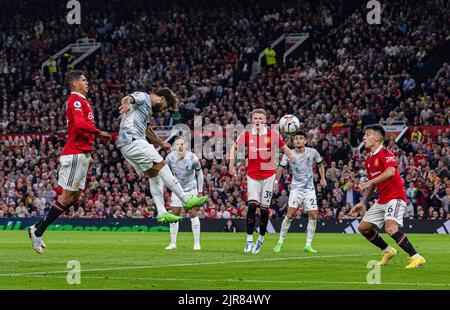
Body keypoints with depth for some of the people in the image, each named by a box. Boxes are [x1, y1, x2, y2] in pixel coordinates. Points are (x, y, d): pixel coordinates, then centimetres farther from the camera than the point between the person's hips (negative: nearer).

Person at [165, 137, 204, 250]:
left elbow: (199, 173, -2)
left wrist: (200, 191, 0)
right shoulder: (170, 158, -14)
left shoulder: (192, 158, -18)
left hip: (191, 188, -2)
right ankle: (173, 243, 8)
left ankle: (197, 243, -1)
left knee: (193, 214, -7)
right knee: (174, 214, 0)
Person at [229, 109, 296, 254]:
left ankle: (261, 239, 17)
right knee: (252, 205, -13)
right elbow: (235, 146, 12)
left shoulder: (273, 134, -2)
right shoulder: (246, 135, 0)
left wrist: (293, 158, -11)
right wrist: (231, 164, 3)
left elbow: (284, 147, 8)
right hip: (252, 175, 0)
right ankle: (249, 239, -9)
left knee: (264, 208, 1)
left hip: (268, 175, 0)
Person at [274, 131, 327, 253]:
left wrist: (323, 178, 4)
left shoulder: (312, 152, -1)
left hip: (309, 188, 2)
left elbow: (320, 164, 15)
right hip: (296, 188, -2)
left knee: (313, 216, -5)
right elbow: (281, 168, 3)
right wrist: (276, 181, -11)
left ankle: (308, 245, 3)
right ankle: (280, 242, -2)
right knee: (290, 214, -13)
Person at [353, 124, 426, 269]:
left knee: (390, 228, -28)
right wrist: (363, 202, 17)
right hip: (382, 200, 10)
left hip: (395, 196, -10)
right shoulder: (369, 159, 16)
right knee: (363, 227, 11)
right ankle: (387, 251, 26)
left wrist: (370, 182, -29)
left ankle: (416, 257, -24)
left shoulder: (385, 153, -11)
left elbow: (390, 172, -29)